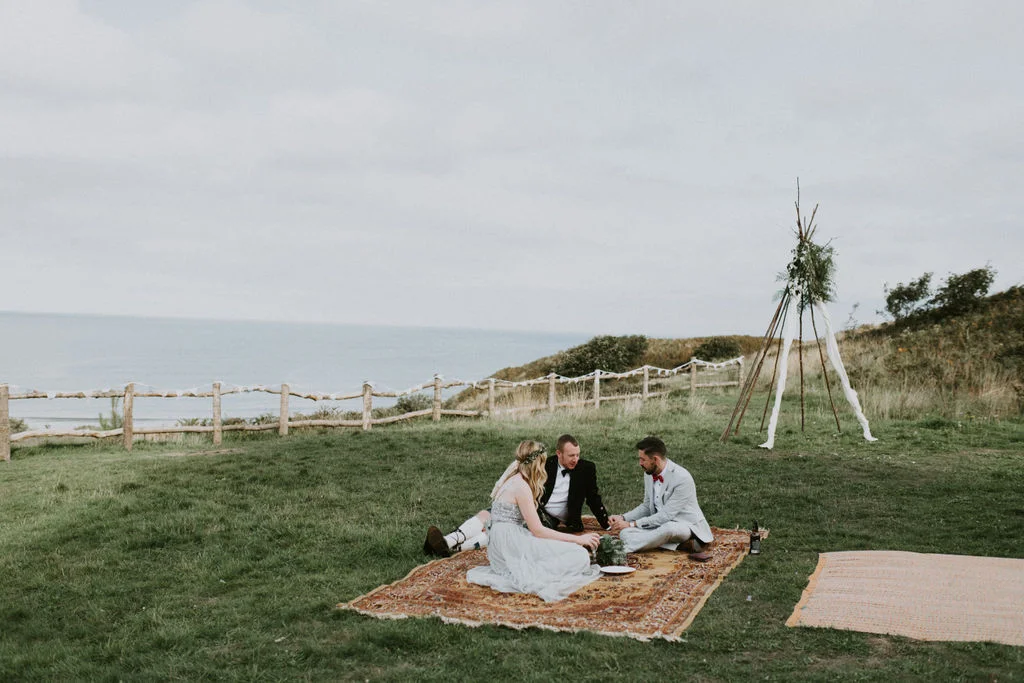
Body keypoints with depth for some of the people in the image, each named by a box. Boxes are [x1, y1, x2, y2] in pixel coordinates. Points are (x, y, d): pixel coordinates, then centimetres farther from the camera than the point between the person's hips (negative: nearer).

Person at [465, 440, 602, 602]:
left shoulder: (511, 480, 16)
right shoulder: (521, 486, -13)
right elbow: (537, 530, -12)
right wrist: (578, 539, -8)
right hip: (511, 545, -10)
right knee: (580, 556, -16)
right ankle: (530, 578, -24)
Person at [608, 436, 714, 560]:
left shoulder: (682, 478, -22)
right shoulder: (649, 474, 2)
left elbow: (666, 516, -23)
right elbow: (647, 506, 15)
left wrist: (632, 524, -22)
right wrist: (623, 518, -2)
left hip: (687, 526, -7)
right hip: (660, 524, 7)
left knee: (668, 528, -42)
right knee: (625, 532, -19)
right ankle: (683, 544, -24)